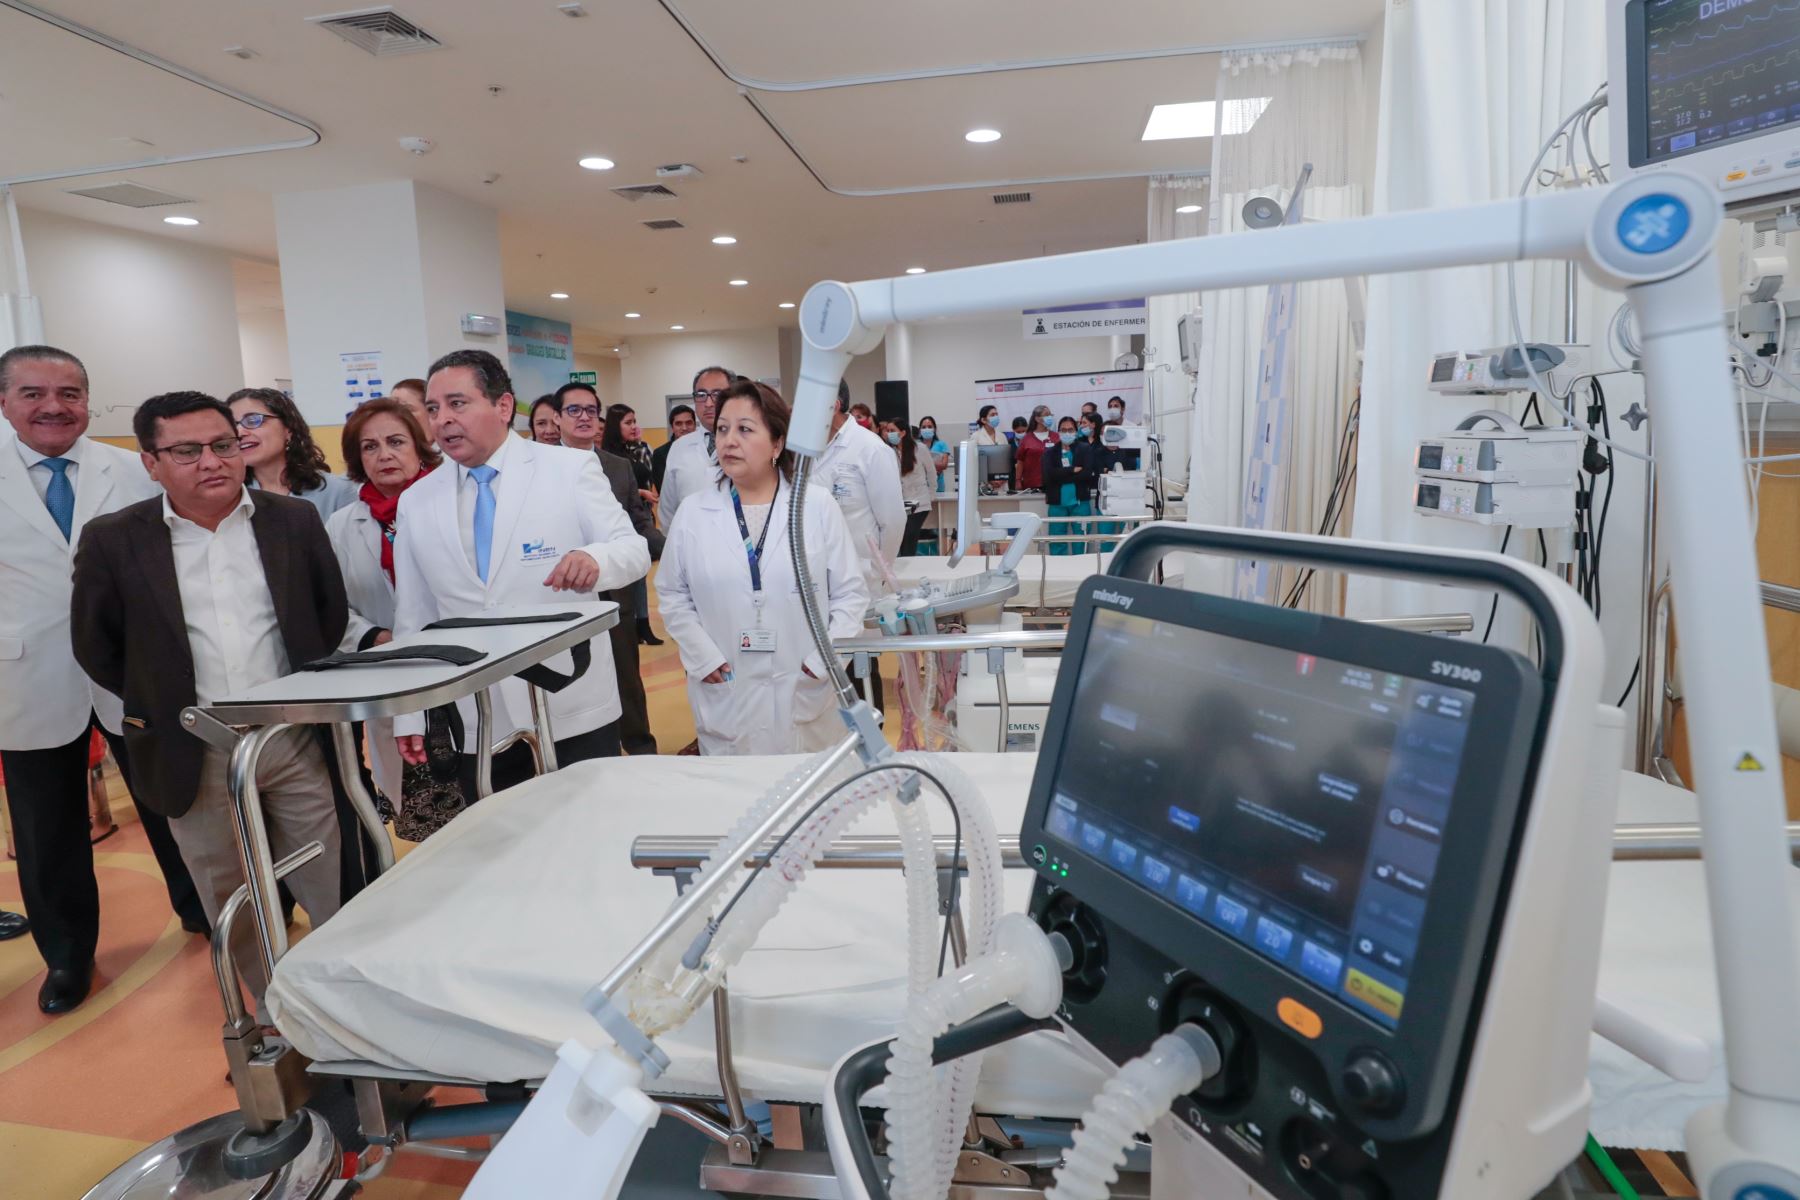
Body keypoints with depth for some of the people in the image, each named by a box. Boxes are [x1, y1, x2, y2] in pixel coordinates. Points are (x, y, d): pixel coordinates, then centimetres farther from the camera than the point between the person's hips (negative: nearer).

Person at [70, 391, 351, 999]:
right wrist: (159, 704, 5)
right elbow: (95, 645, 6)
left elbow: (332, 614, 8)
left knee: (335, 894, 8)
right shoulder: (112, 540, -4)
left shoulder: (296, 519, -1)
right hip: (194, 754, 0)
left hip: (297, 739, 0)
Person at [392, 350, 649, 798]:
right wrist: (409, 715, 10)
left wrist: (594, 559, -31)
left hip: (573, 712, -3)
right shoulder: (416, 501, 7)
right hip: (476, 726, 4)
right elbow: (412, 617, 11)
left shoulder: (571, 469, -4)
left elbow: (633, 549, -8)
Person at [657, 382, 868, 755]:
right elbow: (672, 595, 7)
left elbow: (850, 592, 0)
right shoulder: (692, 512, 1)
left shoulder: (818, 505, -2)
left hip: (806, 695, -1)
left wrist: (825, 658, -9)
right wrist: (702, 657, -5)